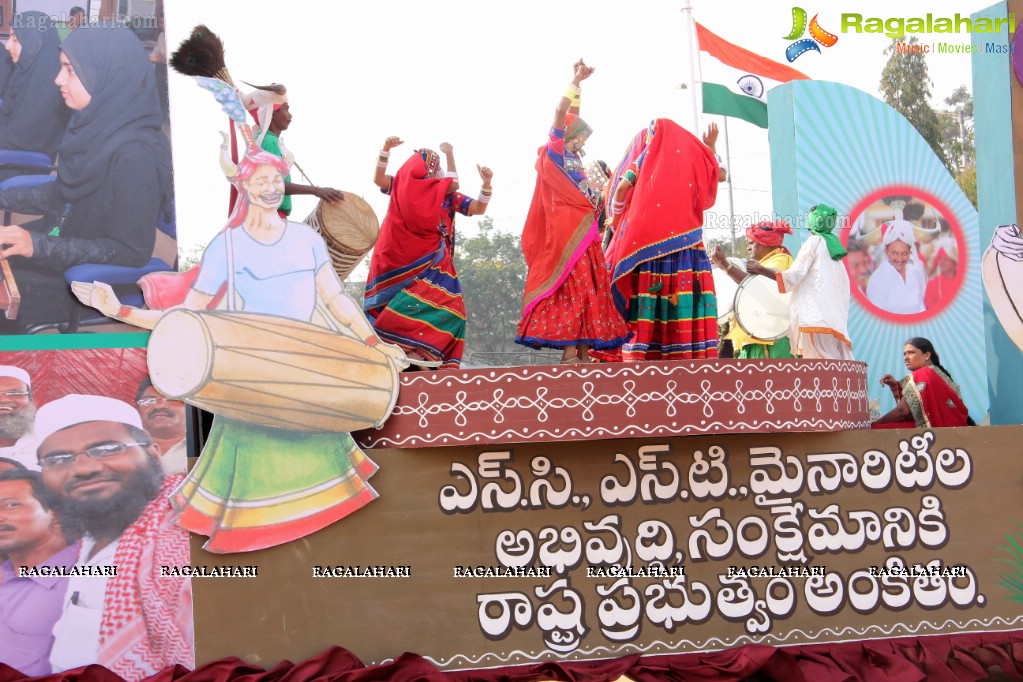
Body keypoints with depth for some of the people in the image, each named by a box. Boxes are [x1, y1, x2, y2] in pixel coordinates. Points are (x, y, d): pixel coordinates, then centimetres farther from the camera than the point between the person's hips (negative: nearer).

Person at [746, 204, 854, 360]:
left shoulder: (814, 241, 0)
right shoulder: (833, 244, 22)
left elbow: (792, 278, -6)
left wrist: (760, 269, 0)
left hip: (816, 318, -8)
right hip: (836, 320, 8)